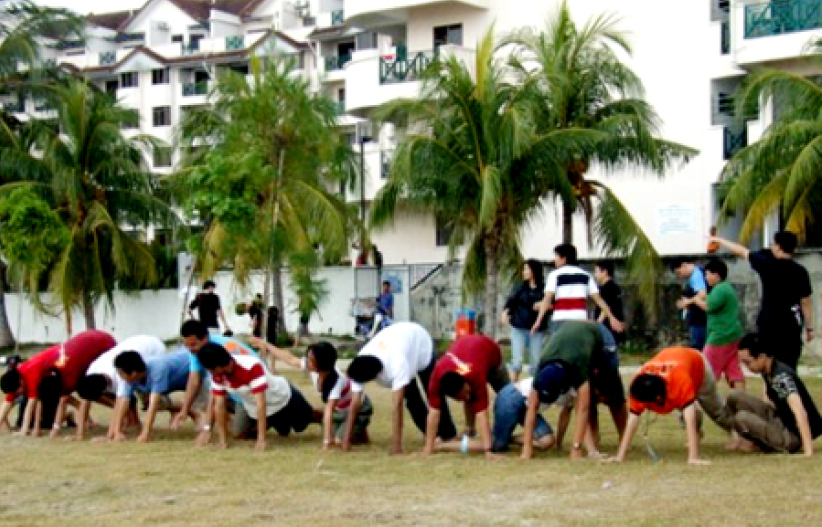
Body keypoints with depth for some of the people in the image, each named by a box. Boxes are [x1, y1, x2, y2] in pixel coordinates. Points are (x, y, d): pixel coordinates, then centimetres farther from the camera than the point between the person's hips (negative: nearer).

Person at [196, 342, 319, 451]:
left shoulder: (252, 367, -41)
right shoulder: (217, 375, -22)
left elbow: (261, 404, -41)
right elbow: (219, 406, -16)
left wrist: (262, 439, -41)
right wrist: (223, 441, -18)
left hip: (283, 398, -5)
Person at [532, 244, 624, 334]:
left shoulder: (555, 275, 2)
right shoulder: (585, 275, 14)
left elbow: (547, 300, -9)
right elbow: (598, 299, 7)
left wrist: (538, 321, -15)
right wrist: (612, 318, 8)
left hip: (560, 321, -4)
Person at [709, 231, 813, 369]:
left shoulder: (768, 265, -7)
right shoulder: (800, 271, 0)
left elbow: (742, 251, 6)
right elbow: (806, 302, 1)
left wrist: (719, 240, 19)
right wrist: (809, 328, 10)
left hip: (768, 323, -2)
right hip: (791, 325, 2)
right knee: (788, 367, 2)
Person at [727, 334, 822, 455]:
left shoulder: (781, 376, -27)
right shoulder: (767, 373, 2)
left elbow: (800, 413, -37)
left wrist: (808, 450, -44)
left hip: (792, 436, -9)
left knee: (740, 418, -24)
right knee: (735, 398, 3)